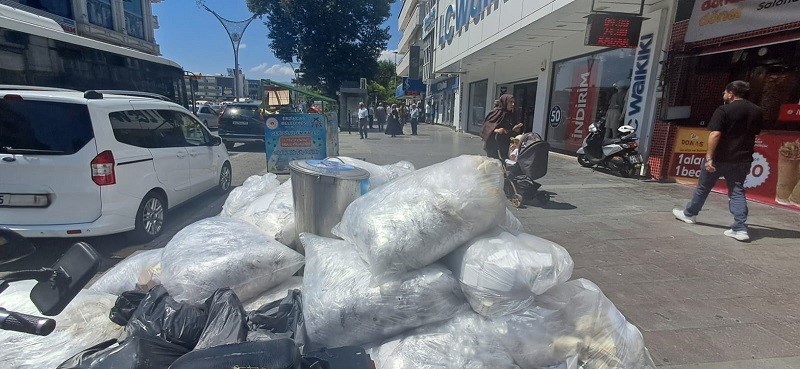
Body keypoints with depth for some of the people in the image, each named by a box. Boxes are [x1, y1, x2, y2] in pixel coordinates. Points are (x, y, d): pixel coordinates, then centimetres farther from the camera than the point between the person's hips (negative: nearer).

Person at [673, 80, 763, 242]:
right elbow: (755, 133, 17)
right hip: (742, 159, 5)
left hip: (720, 158, -5)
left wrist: (709, 158, -23)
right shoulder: (757, 112, 8)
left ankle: (689, 214, 28)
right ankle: (740, 229, -3)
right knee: (737, 192, 5)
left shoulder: (724, 110, -13)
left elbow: (715, 134, -22)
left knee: (703, 186, 12)